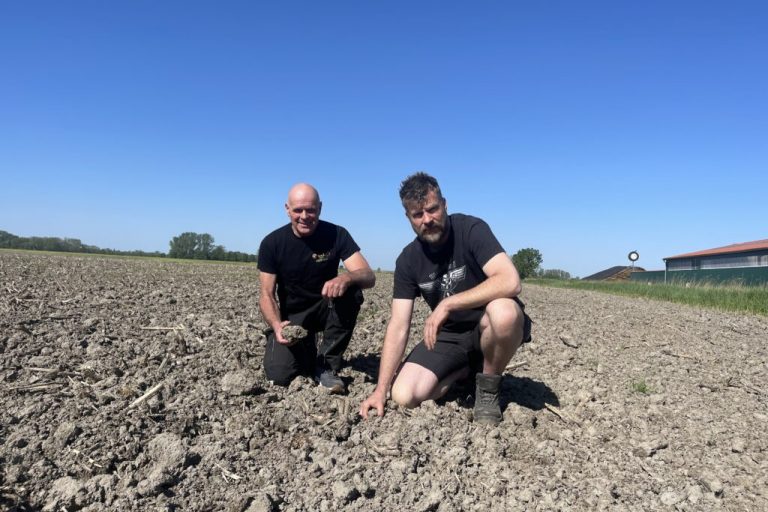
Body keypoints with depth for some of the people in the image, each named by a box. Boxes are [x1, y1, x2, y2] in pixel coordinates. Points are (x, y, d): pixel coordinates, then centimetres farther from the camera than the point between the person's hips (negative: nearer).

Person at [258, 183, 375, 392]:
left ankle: (327, 365, -16)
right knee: (279, 375, -21)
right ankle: (307, 350, 17)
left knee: (351, 291, -32)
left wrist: (346, 277, -48)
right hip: (292, 316, 0)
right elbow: (267, 295, -12)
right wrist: (276, 325, -33)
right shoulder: (272, 243, -11)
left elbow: (369, 276, -24)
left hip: (325, 308, 0)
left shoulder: (337, 235, -13)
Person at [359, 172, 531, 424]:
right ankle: (466, 368, 13)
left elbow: (510, 282, -33)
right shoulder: (408, 260, -6)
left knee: (504, 312, -39)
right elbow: (398, 327, -8)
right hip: (449, 335, 4)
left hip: (488, 327, -3)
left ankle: (488, 386, -8)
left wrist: (447, 304, -31)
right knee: (405, 395, -16)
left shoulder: (471, 229, -18)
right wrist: (380, 391, -14)